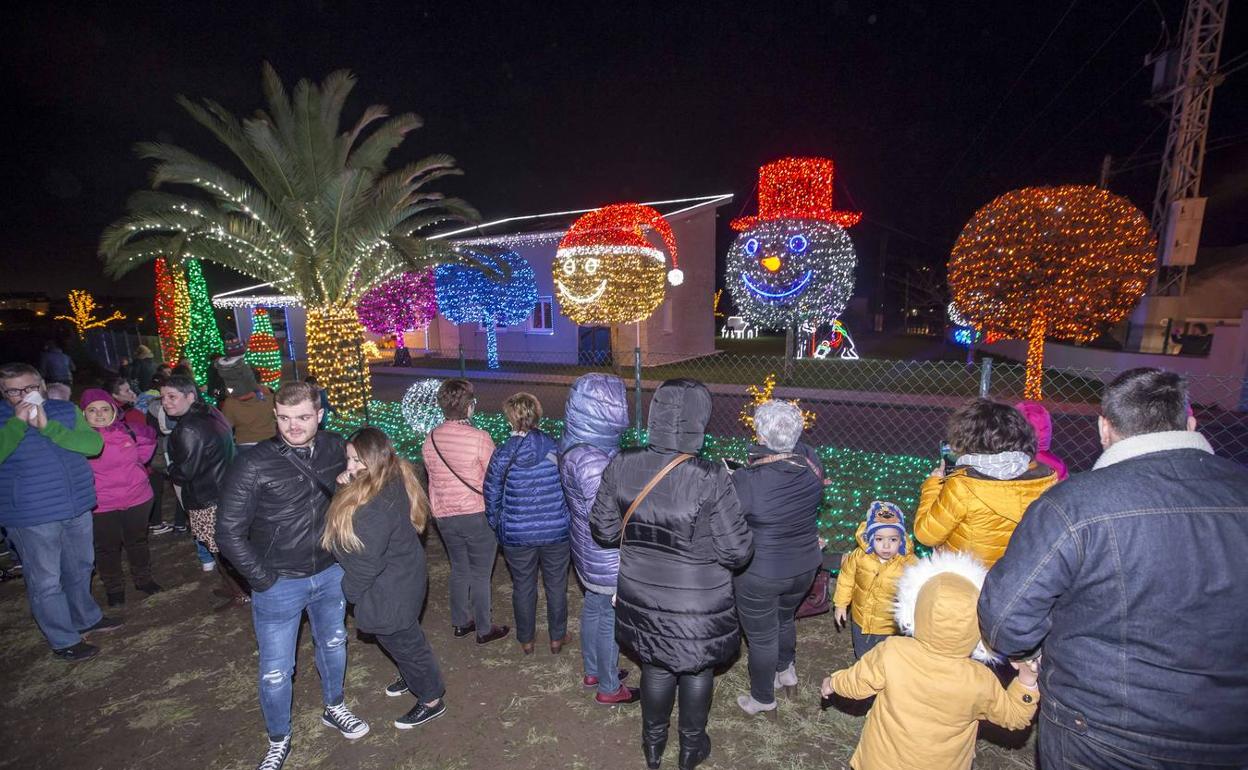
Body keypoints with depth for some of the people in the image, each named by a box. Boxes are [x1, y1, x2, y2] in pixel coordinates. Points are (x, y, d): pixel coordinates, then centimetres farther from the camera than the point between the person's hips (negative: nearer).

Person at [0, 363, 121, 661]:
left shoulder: (67, 411, 1)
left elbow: (95, 445, -12)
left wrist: (48, 427, -20)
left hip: (77, 508, 3)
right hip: (31, 518, -3)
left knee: (79, 569, 20)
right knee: (46, 582, 5)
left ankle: (87, 619, 40)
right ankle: (63, 641, 19)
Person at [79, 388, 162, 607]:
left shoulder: (129, 430, -6)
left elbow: (149, 438, 15)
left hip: (137, 498, 2)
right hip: (100, 505, -2)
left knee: (138, 541, 19)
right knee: (107, 548, 11)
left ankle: (143, 579, 37)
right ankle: (114, 589, 30)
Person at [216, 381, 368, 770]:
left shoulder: (335, 448, -9)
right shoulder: (253, 465, -20)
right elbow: (229, 533, -14)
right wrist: (264, 580, -12)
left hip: (330, 574, 4)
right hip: (280, 584, -3)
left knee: (333, 645, 23)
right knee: (276, 670, 13)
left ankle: (333, 708, 50)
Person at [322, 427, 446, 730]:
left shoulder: (377, 506, -35)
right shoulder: (393, 481, -6)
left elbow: (368, 561, -26)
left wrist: (349, 591, -8)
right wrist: (346, 485, -10)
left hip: (391, 590, -9)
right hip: (403, 577, 9)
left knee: (403, 641, 12)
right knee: (406, 638, 29)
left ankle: (431, 700, 32)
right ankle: (415, 677, 54)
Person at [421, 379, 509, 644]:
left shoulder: (430, 440, -3)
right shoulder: (479, 438, -21)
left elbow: (433, 479, 7)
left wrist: (439, 512, 18)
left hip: (445, 516, 5)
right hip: (478, 516, -5)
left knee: (459, 570, 22)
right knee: (480, 575, 11)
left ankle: (461, 622, 37)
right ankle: (484, 629, 25)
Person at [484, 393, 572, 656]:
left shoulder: (501, 455, -13)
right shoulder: (556, 449, -12)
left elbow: (492, 496, -3)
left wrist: (496, 526, 15)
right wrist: (568, 520, 13)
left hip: (517, 535, 0)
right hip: (556, 532, 0)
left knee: (523, 587, 20)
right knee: (556, 586, 19)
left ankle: (526, 640, 38)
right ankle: (557, 638, 36)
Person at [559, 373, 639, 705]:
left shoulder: (575, 445, -2)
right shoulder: (591, 459, -33)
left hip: (589, 552, 9)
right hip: (609, 558, -9)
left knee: (593, 607, 25)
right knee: (611, 618, 12)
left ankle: (593, 671, 46)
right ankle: (609, 688, 34)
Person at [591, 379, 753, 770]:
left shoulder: (621, 466, -17)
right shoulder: (711, 480, -29)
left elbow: (603, 530, -5)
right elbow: (737, 552, -20)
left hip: (642, 598, 3)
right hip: (697, 606, -3)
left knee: (655, 666, 28)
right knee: (697, 671, 25)